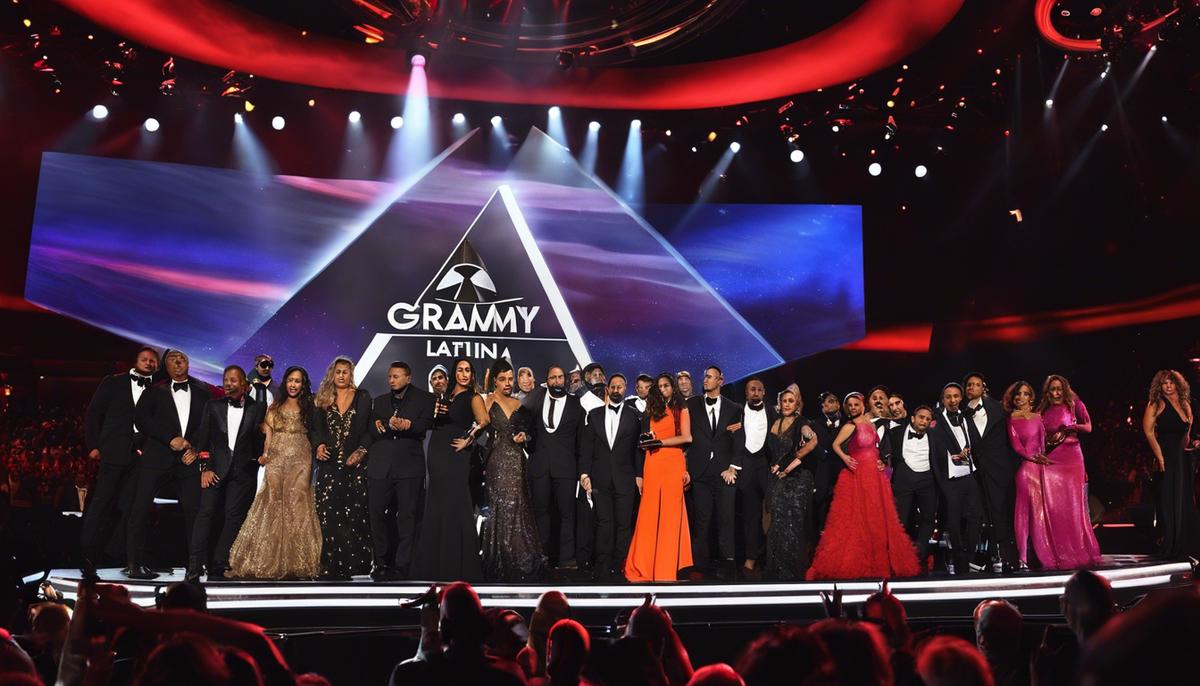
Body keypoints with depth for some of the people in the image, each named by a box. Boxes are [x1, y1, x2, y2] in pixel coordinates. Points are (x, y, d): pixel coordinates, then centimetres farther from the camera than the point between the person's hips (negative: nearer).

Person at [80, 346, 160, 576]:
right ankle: (87, 555, -2)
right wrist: (93, 445, 2)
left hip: (140, 455, 2)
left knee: (128, 506, 2)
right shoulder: (113, 382, 11)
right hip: (114, 452, -1)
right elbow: (92, 414, 9)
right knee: (100, 503, -5)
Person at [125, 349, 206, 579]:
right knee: (140, 508, -5)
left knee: (193, 509, -5)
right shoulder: (155, 392, 10)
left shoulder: (202, 391, 14)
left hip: (189, 457, 1)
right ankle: (134, 563, 0)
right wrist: (171, 439, -11)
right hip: (157, 456, -1)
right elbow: (141, 418, -2)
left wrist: (195, 446, -4)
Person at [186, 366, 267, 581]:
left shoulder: (257, 408, 10)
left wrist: (260, 456, -3)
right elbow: (203, 439, 7)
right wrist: (205, 467, -2)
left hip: (243, 469, 0)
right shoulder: (213, 406, 13)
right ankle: (194, 567, -10)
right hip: (216, 467, 0)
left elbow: (262, 438, 14)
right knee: (205, 512, -9)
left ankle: (218, 567, 0)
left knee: (234, 516, -3)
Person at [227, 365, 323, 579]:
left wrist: (320, 448, -12)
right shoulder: (274, 407, 14)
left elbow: (316, 435, 6)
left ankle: (297, 561, -2)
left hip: (300, 461, -1)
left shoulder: (309, 408, 10)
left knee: (296, 505, -7)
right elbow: (268, 433, 9)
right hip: (276, 460, 1)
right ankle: (270, 560, 2)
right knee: (273, 505, -4)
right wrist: (264, 454, -6)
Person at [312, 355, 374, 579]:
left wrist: (361, 450, -12)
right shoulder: (323, 400, 13)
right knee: (328, 515, -3)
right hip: (330, 463, 2)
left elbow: (369, 428, 1)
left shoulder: (362, 397, 6)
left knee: (355, 514, -3)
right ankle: (331, 566, 2)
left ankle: (354, 564, 4)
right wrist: (319, 445, -6)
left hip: (354, 463, -2)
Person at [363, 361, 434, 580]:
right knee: (376, 513, 1)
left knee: (407, 517, -3)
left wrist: (407, 425, -22)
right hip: (380, 467, 3)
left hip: (409, 466, -3)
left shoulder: (424, 399, 8)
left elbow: (426, 424, -7)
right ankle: (380, 563, 14)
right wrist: (392, 425, -10)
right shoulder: (379, 401, 20)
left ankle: (402, 566, 3)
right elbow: (371, 430, 7)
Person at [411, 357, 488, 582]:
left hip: (455, 457, -7)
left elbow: (483, 420, -23)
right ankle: (435, 564, 22)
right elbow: (433, 424, 17)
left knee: (454, 509, -1)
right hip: (436, 457, 7)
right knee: (435, 510, 11)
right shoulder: (445, 396, 15)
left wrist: (468, 441, -16)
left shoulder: (473, 397, -5)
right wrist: (436, 412, -2)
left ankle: (457, 565, 10)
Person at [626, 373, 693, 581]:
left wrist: (660, 442, -7)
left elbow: (686, 437, -3)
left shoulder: (681, 409, 8)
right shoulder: (652, 410, 17)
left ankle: (667, 570, 2)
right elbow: (647, 440, 11)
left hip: (673, 465, -3)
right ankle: (645, 567, 5)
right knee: (649, 515, 0)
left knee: (670, 515, -2)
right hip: (652, 465, 3)